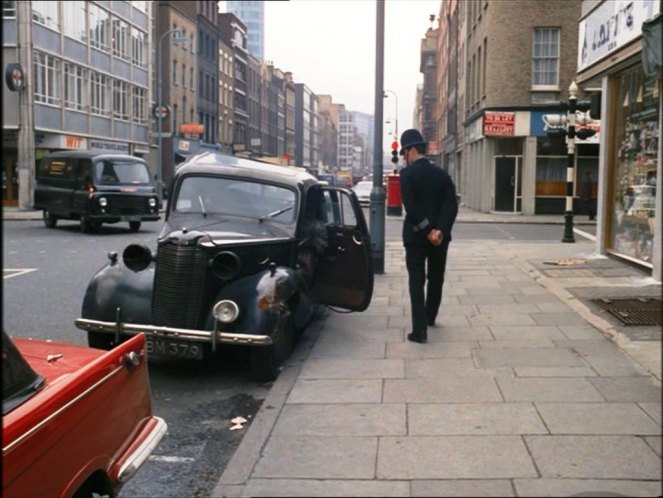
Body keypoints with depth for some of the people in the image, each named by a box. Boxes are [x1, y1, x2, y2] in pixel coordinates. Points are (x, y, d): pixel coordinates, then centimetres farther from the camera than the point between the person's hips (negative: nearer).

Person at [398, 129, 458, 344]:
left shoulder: (407, 173, -9)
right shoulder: (442, 174, 6)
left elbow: (410, 206, -19)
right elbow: (451, 205, -6)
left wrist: (427, 230, -16)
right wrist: (440, 230, -15)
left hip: (416, 235, -5)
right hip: (439, 235, 5)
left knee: (417, 281, -1)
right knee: (436, 278, 19)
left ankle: (420, 330, -6)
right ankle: (429, 317, 37)